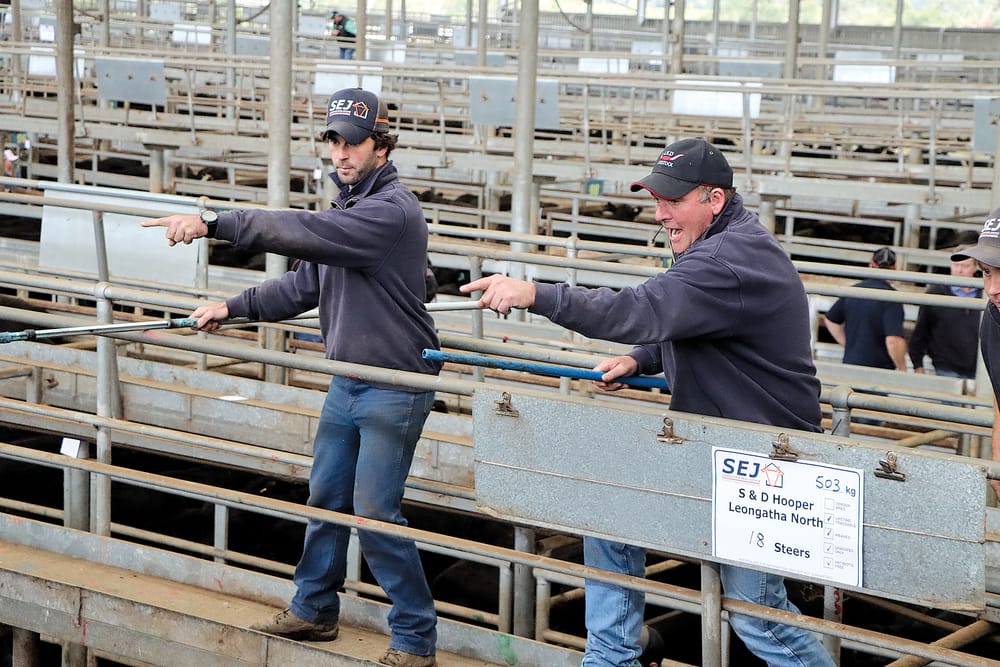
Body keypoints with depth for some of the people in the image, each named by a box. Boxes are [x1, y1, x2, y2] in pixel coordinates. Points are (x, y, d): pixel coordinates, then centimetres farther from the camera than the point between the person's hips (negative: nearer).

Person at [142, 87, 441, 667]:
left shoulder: (393, 211, -20)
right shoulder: (348, 207, 11)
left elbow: (304, 233, -32)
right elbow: (305, 285, 19)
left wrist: (214, 223, -34)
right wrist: (233, 308, 10)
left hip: (394, 389, -9)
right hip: (347, 380, 9)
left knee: (375, 514, -7)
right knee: (326, 499, 16)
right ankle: (314, 610, 32)